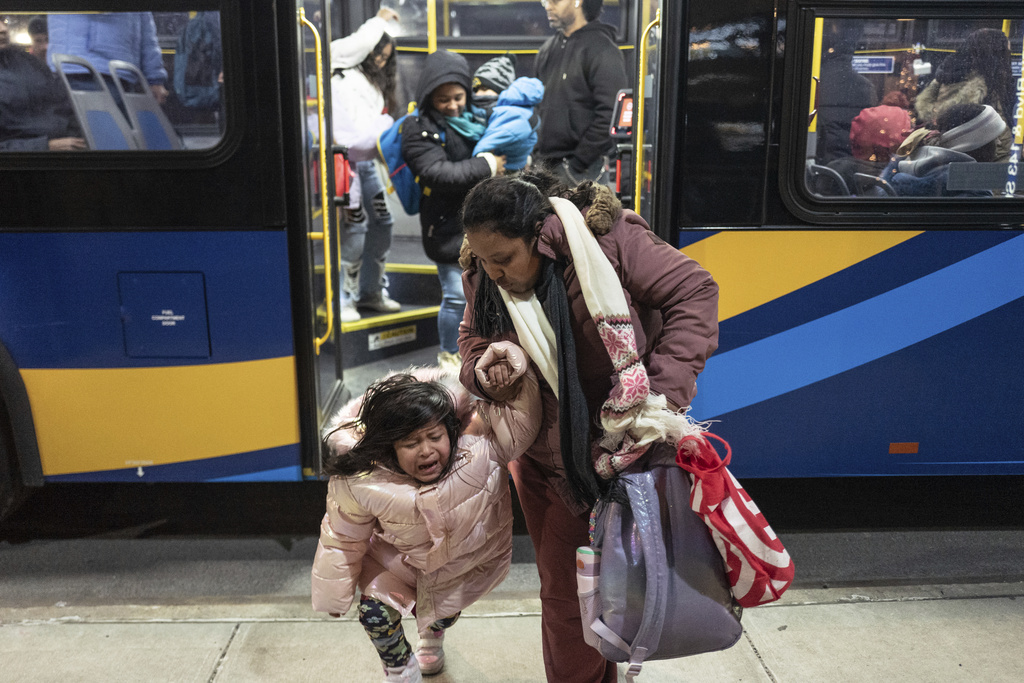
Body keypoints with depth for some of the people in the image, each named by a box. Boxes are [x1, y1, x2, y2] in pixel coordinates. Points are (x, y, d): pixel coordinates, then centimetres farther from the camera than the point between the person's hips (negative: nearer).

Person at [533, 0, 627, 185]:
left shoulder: (603, 50, -8)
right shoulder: (548, 49, 16)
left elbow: (609, 116, -16)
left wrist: (575, 165, -16)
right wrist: (536, 155, 12)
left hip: (584, 170, -7)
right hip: (544, 166, 7)